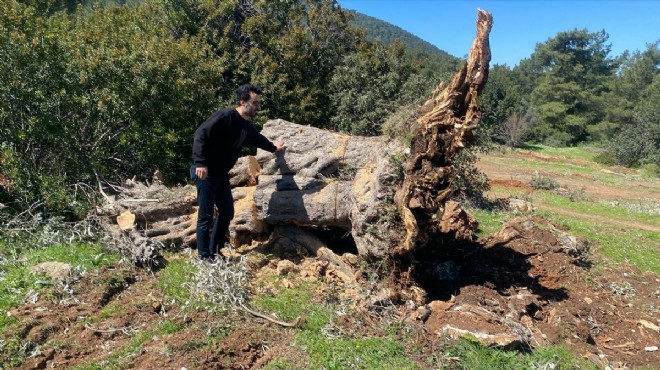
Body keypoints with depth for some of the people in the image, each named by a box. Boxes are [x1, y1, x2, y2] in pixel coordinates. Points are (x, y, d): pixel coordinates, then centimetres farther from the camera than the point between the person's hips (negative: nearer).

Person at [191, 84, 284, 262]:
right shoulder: (225, 116, -16)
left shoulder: (248, 127, 12)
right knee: (206, 216, -4)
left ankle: (215, 252, 25)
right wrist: (200, 163, -29)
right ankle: (204, 257, 8)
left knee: (227, 213, 12)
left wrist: (273, 147, 49)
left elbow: (258, 139, 33)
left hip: (221, 173, 9)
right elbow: (201, 134, -23)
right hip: (204, 171, -9)